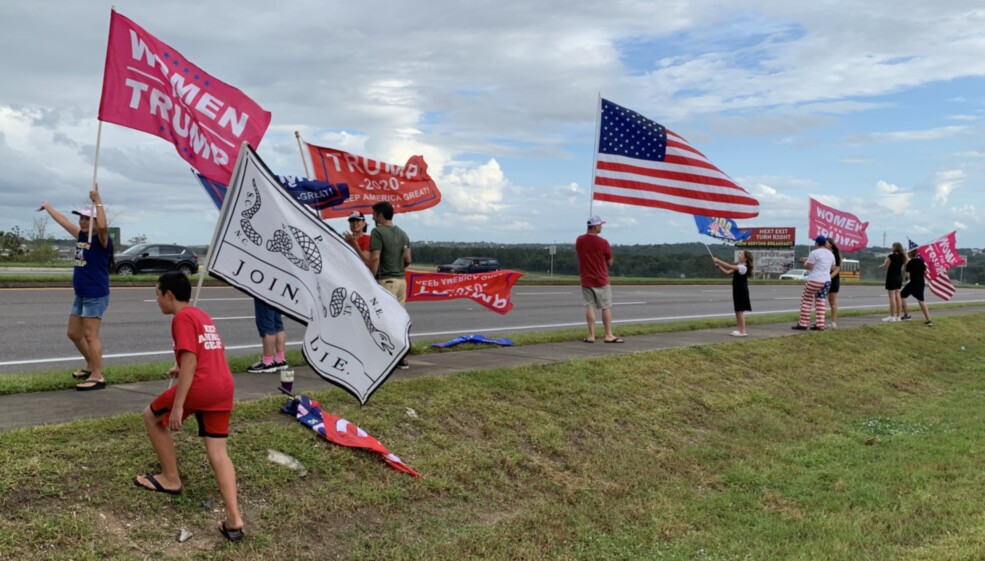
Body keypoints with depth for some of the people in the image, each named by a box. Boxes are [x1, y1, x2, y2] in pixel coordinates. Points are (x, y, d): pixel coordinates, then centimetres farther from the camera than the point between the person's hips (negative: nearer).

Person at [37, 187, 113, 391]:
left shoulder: (101, 240, -11)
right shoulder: (82, 236, 11)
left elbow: (103, 226, -34)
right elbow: (63, 221, 25)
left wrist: (98, 201, -35)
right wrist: (47, 207, 37)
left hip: (96, 296, -9)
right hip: (81, 295, 9)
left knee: (90, 336, -10)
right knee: (74, 333, 15)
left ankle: (97, 377, -6)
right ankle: (91, 366, 32)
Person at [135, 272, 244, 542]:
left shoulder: (182, 317, -5)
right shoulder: (203, 315, 22)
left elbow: (190, 361, -15)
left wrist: (177, 406, -17)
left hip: (199, 386, -8)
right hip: (224, 387, 8)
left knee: (151, 416, 18)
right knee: (218, 452, 6)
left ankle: (170, 480, 24)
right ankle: (234, 520, -5)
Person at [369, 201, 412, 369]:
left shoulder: (378, 232, -10)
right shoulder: (403, 234, 14)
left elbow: (374, 259, -16)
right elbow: (407, 260, 14)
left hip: (385, 281, -7)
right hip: (401, 280, 8)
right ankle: (402, 357, 15)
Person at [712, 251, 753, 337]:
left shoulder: (743, 267, -16)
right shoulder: (738, 267, 15)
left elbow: (729, 266, -25)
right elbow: (727, 272, 12)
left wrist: (718, 261, -23)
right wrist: (718, 266, 0)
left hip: (741, 291, -9)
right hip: (737, 290, 9)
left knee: (740, 311, -8)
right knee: (738, 311, 12)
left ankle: (743, 331, -5)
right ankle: (738, 329, 18)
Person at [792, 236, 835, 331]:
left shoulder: (814, 253, -12)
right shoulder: (830, 254, 12)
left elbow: (808, 267, -13)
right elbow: (832, 268, 19)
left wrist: (806, 263, 9)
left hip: (814, 281, -7)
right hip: (826, 281, 7)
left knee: (806, 301, 2)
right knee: (819, 302, 10)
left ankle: (803, 324, 1)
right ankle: (820, 325, 5)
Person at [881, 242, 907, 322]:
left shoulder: (891, 256, -15)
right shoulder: (902, 257, 8)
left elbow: (885, 266, -12)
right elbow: (901, 268, 16)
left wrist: (885, 260, 2)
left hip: (891, 277, -8)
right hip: (899, 277, 8)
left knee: (892, 297, -6)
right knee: (897, 296, 11)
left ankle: (892, 316, -7)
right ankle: (898, 316, 13)